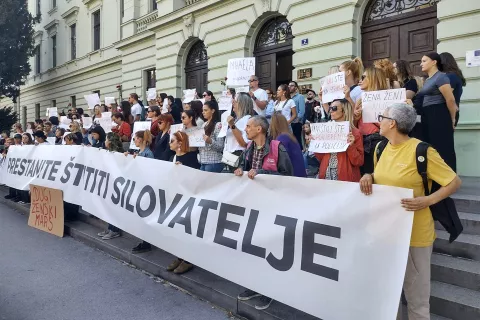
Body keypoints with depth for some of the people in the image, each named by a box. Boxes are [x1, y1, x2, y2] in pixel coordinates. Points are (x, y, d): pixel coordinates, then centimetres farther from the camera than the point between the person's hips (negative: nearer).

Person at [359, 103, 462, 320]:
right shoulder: (382, 147, 5)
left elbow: (455, 182, -11)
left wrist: (427, 200, -24)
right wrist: (368, 177, -2)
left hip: (414, 232, -6)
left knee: (415, 291, 8)